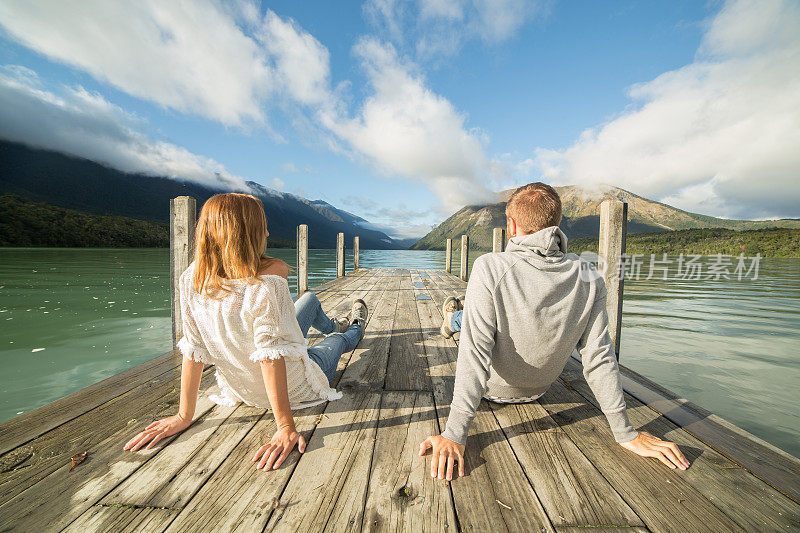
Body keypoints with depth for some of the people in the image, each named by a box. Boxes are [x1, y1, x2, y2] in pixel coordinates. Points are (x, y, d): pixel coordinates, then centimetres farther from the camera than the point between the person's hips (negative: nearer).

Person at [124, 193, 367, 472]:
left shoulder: (192, 279, -16)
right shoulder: (271, 276, -34)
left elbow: (193, 350, -13)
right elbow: (271, 353, -35)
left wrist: (184, 416, -3)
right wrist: (286, 427, -27)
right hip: (297, 390, -6)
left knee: (310, 299, 28)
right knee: (339, 338, 28)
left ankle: (335, 325, 62)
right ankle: (352, 329, 67)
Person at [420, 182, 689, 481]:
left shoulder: (490, 268, -33)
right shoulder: (589, 278, -19)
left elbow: (474, 353, -35)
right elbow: (599, 359, -15)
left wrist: (453, 435, -28)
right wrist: (626, 433, -2)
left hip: (491, 389, -3)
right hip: (535, 392, 4)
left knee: (465, 317, 26)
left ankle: (453, 319, 61)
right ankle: (457, 318, 60)